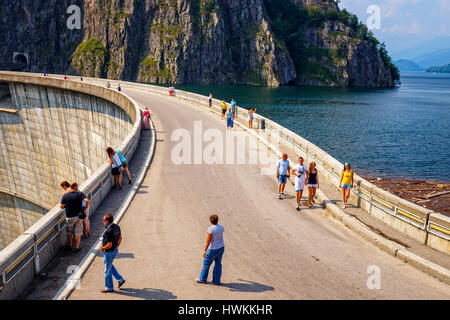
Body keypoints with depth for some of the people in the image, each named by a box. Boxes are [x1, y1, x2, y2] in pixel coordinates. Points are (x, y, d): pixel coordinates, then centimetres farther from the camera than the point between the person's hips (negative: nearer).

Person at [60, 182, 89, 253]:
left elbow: (61, 206, -6)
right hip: (79, 216, -1)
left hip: (69, 217, 1)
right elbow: (87, 200, -23)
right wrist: (86, 207, -5)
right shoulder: (80, 193, -10)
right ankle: (76, 248, 17)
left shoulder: (65, 196, -8)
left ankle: (69, 245, 36)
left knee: (69, 232, 21)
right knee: (78, 232, 11)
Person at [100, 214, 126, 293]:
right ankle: (120, 279, 30)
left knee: (108, 270, 9)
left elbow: (109, 245, -29)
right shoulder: (116, 226, -2)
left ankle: (109, 287, 26)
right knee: (110, 266, 28)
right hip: (115, 250, 9)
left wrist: (102, 248, -12)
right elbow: (120, 238, 10)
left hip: (109, 252, -9)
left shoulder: (108, 231, -30)